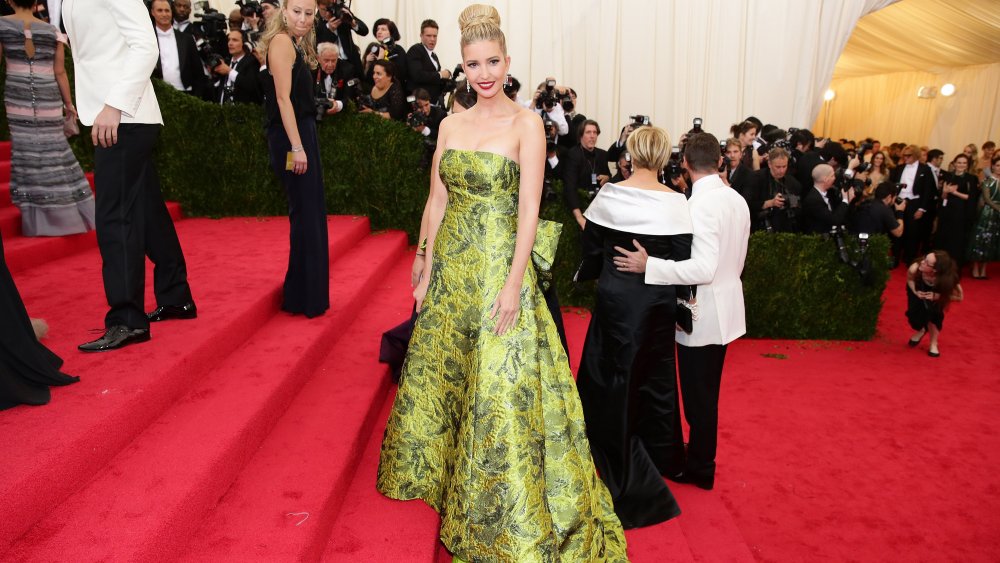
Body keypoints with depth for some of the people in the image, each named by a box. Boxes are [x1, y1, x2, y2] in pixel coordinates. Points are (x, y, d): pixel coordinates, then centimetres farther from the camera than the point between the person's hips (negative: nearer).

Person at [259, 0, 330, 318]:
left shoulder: (296, 44, 17)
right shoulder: (282, 41, -11)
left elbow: (297, 98, 13)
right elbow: (283, 97, -18)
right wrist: (297, 147, -22)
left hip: (301, 134, 10)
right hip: (291, 138, -10)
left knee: (307, 214, 14)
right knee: (307, 214, -5)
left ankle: (302, 295, 25)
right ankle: (306, 298, 4)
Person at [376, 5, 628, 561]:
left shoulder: (526, 124, -7)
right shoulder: (451, 125, 9)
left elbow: (529, 210, -13)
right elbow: (437, 201, 10)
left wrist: (514, 285, -18)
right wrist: (428, 271, 8)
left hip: (501, 265, -5)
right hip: (452, 266, 6)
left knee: (503, 387, -1)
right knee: (440, 370, 16)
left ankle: (517, 518, 19)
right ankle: (444, 469, 41)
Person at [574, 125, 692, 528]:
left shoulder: (609, 194, -8)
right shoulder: (676, 202, -8)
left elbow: (592, 249, 0)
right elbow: (684, 261, -7)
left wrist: (586, 274, 19)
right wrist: (682, 302, 5)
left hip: (616, 299, -2)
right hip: (658, 303, 2)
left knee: (613, 384, 10)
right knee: (654, 378, 21)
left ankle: (634, 485, 17)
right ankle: (662, 458, 43)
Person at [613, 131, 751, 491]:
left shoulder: (699, 205, -22)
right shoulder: (738, 200, 4)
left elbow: (704, 268, -30)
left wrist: (648, 265, -31)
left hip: (701, 313, -8)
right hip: (725, 308, 8)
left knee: (699, 394, 7)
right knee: (706, 391, 22)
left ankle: (700, 469, 23)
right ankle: (700, 452, 38)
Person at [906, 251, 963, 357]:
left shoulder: (947, 280, -41)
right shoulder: (914, 268, -40)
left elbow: (959, 297, -22)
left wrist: (938, 296, -35)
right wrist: (915, 292, -29)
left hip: (936, 293, -1)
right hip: (919, 289, 1)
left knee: (933, 313, -17)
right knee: (914, 313, -12)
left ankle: (933, 344, 10)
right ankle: (920, 330, 27)